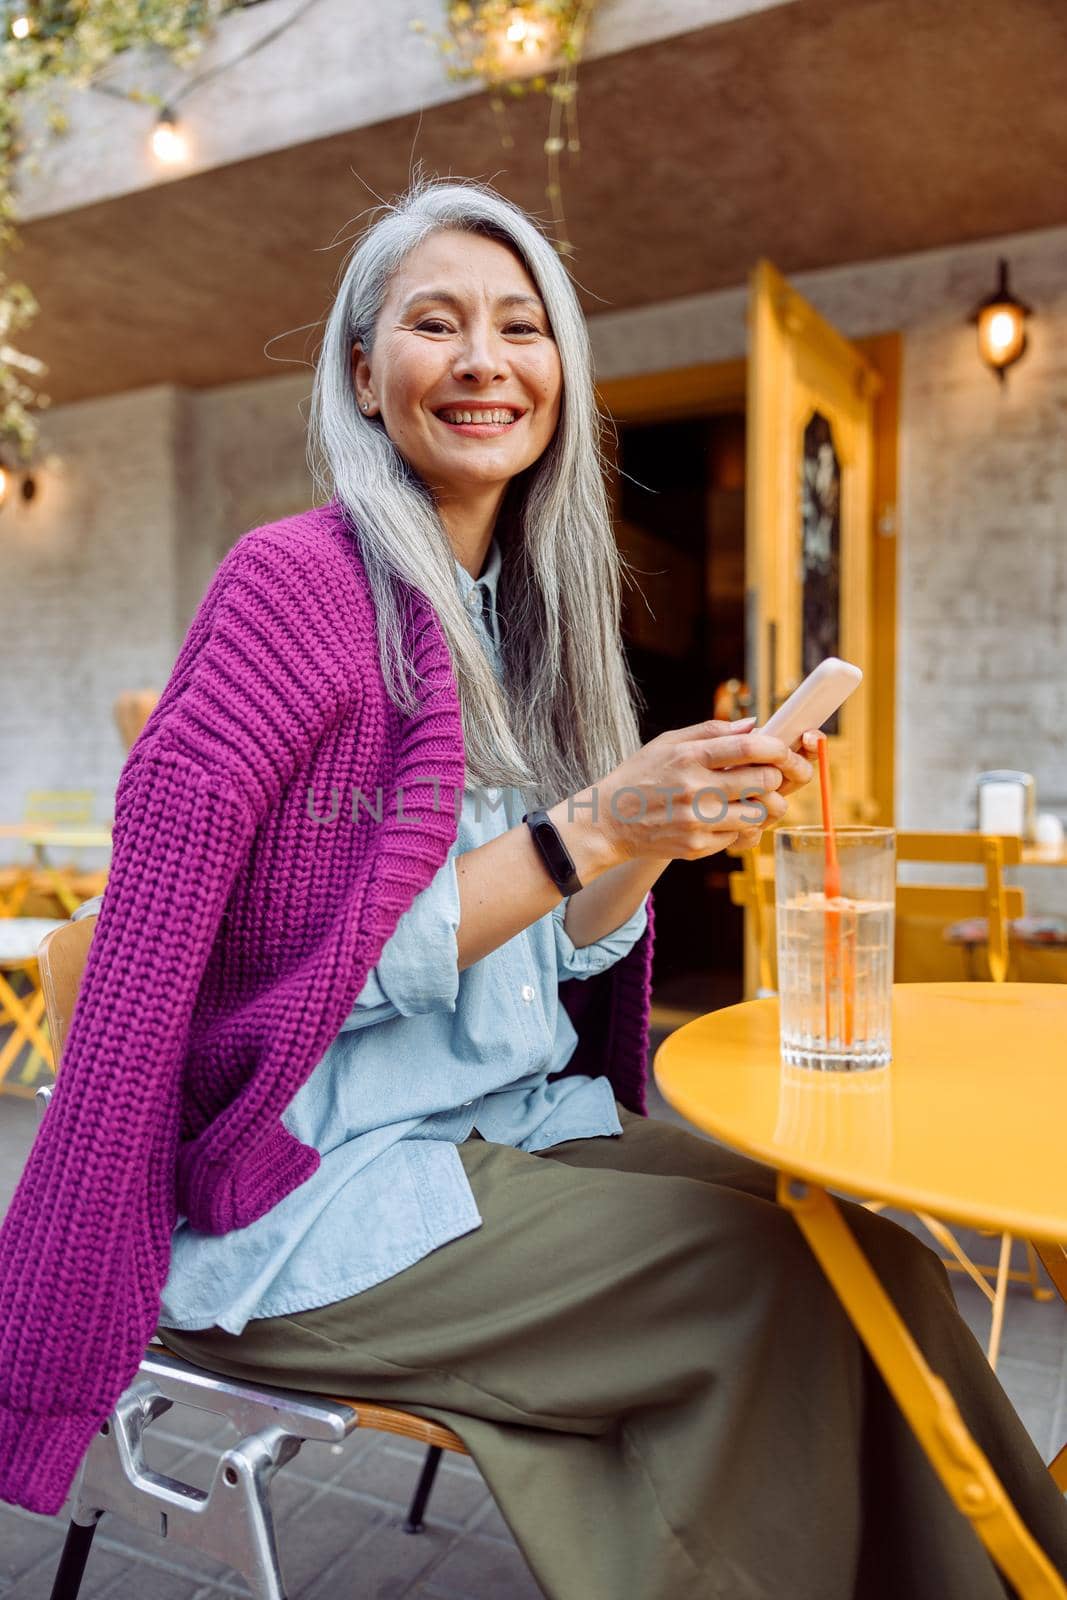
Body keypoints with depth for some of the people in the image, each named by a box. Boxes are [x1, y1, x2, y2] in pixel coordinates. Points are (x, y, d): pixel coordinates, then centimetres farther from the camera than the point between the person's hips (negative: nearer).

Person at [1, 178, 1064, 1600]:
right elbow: (319, 974, -18)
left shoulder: (523, 610, 9)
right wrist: (591, 828, -24)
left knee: (870, 1241, -9)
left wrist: (671, 829, -11)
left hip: (510, 1130, 6)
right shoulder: (300, 580, -13)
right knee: (788, 1285, -15)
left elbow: (565, 945, 7)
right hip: (315, 1185, -6)